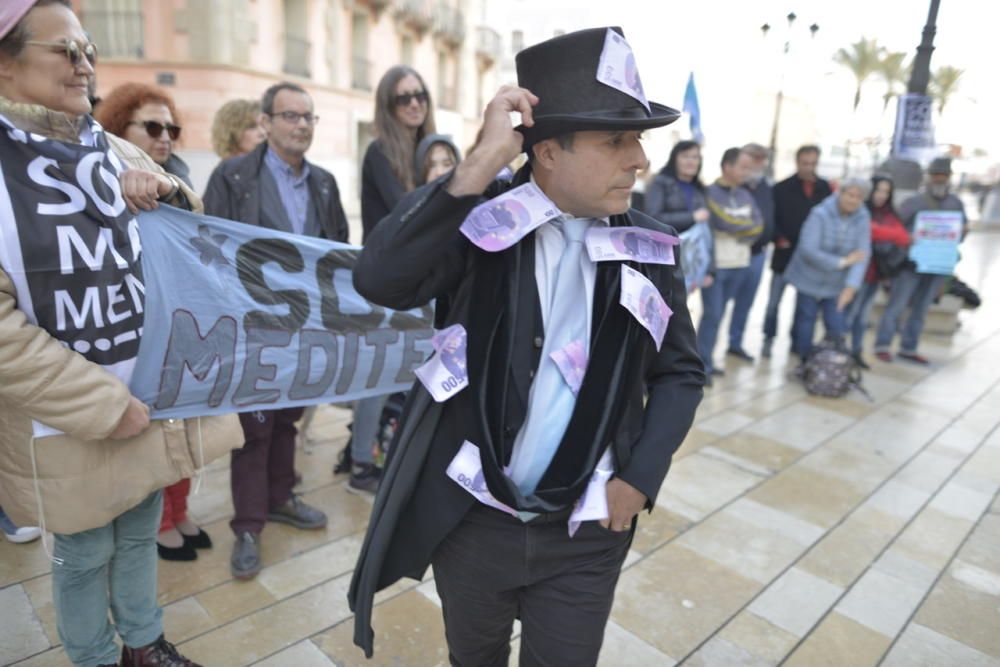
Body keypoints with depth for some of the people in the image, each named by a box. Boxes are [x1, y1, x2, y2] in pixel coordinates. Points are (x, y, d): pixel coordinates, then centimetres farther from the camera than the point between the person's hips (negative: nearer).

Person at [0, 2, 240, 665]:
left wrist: (166, 190, -9)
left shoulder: (116, 152, 4)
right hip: (66, 418, -5)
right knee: (85, 554, 14)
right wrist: (104, 406, -18)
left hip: (154, 394, 5)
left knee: (141, 532, 21)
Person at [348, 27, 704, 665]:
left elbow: (681, 372, 3)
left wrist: (641, 478, -7)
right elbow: (378, 279, -29)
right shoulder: (479, 216, -13)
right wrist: (480, 165, -33)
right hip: (470, 516, 0)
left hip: (585, 532, 1)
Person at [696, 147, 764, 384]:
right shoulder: (711, 193, -9)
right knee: (712, 314, -7)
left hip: (739, 264, 6)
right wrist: (746, 227, -1)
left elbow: (758, 225, 2)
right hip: (714, 264, -6)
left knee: (718, 314, 12)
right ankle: (703, 366, 2)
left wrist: (736, 229, -12)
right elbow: (725, 222, -18)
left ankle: (706, 361, 21)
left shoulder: (745, 195, 12)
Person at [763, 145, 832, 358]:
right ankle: (768, 339, 15)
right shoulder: (782, 189, -4)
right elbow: (771, 218, -4)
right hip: (785, 254, -2)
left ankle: (798, 339, 25)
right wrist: (779, 239, -17)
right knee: (774, 301, 2)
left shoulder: (825, 189, 3)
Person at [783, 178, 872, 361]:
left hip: (837, 285, 2)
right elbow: (808, 249, -24)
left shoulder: (862, 219, -7)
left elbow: (863, 254, -13)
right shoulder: (820, 214, -17)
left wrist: (851, 286, -25)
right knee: (806, 323, 6)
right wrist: (842, 262, -23)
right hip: (810, 280, -2)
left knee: (836, 329, 1)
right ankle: (805, 363, 21)